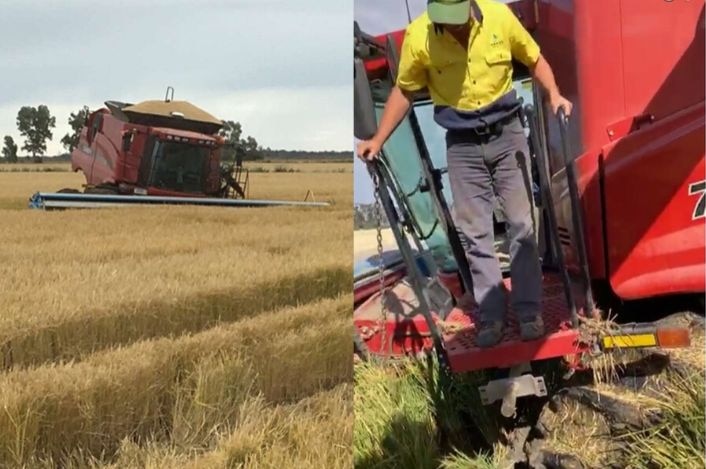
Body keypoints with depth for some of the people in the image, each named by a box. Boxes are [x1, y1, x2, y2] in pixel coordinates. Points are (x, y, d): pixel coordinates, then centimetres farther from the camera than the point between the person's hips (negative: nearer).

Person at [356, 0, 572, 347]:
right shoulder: (418, 36, -14)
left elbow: (534, 60, 3)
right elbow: (403, 91, 1)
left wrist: (554, 94, -13)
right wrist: (378, 140, -4)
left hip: (506, 134, 0)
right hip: (462, 144, 0)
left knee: (522, 224, 3)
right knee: (475, 234, 3)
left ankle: (529, 311, 13)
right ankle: (490, 316, 12)